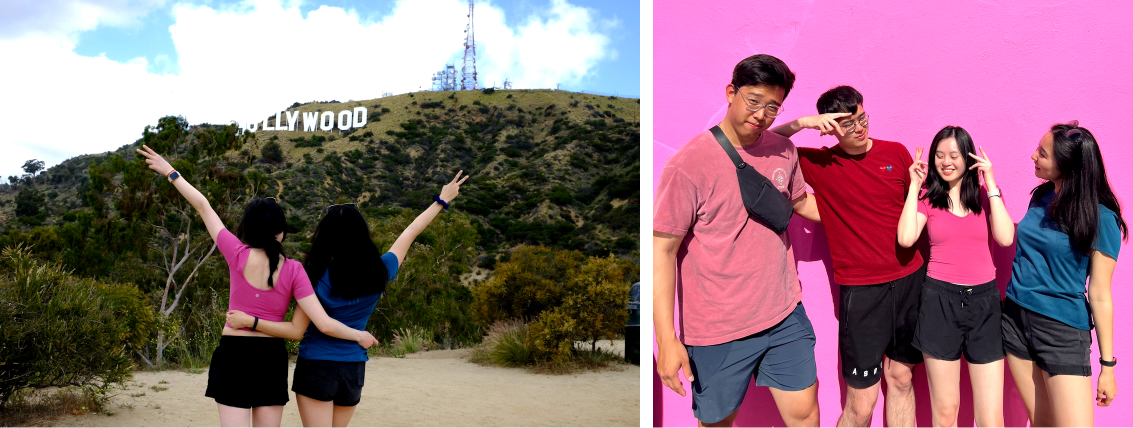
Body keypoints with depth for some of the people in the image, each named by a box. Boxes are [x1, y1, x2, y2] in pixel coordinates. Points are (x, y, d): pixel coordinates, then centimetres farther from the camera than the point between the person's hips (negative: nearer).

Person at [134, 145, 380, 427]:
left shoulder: (238, 255, -9)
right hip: (272, 357, 1)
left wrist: (170, 173, 13)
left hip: (234, 355, -1)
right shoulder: (293, 270, -8)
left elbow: (202, 206, 2)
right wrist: (359, 336, 3)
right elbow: (324, 324, -14)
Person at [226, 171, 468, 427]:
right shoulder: (379, 273, -4)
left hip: (316, 367, -4)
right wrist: (442, 200, 19)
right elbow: (410, 233, 8)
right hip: (354, 370, 4)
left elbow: (296, 331, -13)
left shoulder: (317, 276, -13)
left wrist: (249, 321, -11)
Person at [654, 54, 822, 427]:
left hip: (785, 315, 5)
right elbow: (662, 251, -16)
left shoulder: (783, 150, 1)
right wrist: (667, 340, -19)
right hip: (718, 331, -5)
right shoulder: (689, 165, -18)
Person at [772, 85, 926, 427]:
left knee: (901, 378, 14)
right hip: (861, 290, -3)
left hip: (910, 280, 4)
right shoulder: (819, 164, -2)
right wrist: (800, 123, -16)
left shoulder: (896, 153, 6)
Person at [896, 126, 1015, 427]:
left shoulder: (985, 195, 8)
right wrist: (914, 186, -6)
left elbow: (1005, 238, -9)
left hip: (984, 300, 1)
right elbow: (906, 238, -13)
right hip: (941, 299, -1)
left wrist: (990, 182, -7)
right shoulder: (926, 197, 4)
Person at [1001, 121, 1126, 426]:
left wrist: (1108, 365, -5)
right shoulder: (1040, 197, 5)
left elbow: (1100, 296, -9)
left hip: (1062, 331, -5)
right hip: (1016, 318, 5)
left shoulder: (1100, 217, -11)